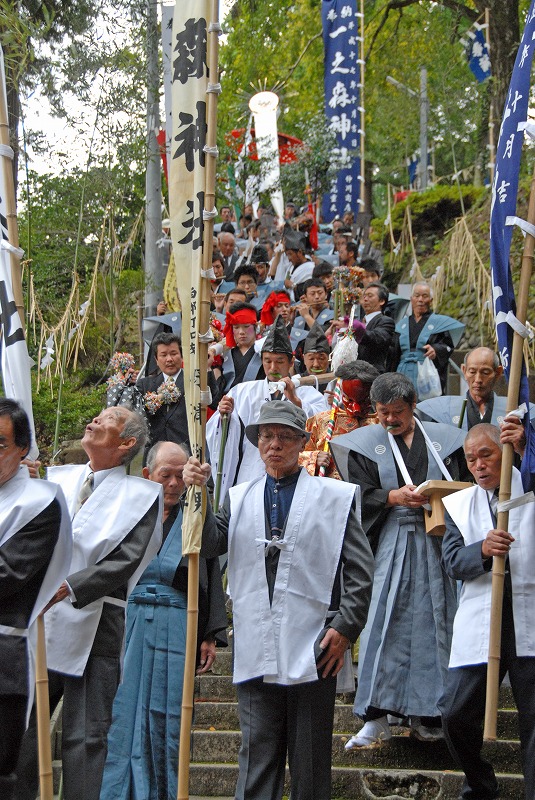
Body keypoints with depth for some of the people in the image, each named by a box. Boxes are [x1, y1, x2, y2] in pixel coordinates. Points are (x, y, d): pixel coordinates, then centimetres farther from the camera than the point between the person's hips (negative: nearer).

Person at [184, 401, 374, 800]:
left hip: (313, 648, -2)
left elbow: (360, 570, 2)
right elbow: (208, 544, 0)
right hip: (256, 652, 2)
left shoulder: (335, 496, 5)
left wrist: (345, 628, -7)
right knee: (258, 751, 3)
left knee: (311, 759, 8)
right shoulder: (239, 498, 14)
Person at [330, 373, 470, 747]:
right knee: (382, 625, -6)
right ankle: (376, 718, -1)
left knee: (433, 625, 4)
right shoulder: (366, 443, 5)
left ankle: (427, 713, 16)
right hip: (389, 545, -2)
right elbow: (361, 497, -3)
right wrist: (395, 497, -19)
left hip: (438, 544, 2)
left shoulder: (443, 439, 9)